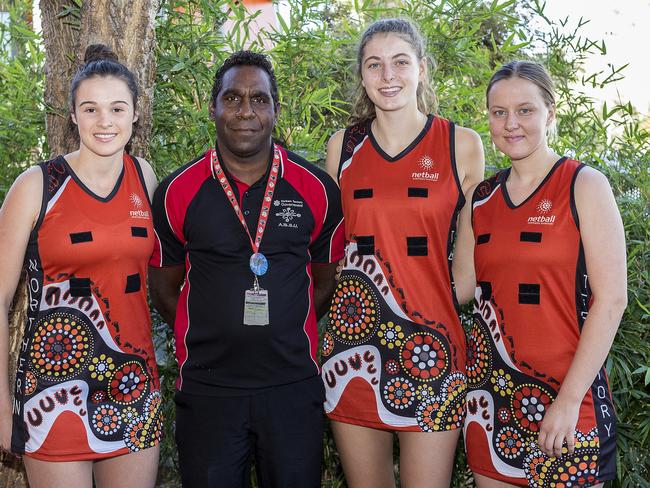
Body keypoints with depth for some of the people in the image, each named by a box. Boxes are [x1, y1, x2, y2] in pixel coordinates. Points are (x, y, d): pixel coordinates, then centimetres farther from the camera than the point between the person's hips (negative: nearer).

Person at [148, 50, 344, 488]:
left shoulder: (317, 189, 0)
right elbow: (166, 290, 8)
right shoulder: (178, 192, -1)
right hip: (207, 389, 0)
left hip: (294, 388, 1)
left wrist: (286, 338, 8)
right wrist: (212, 341, 6)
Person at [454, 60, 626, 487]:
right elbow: (462, 286, 11)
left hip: (565, 389, -4)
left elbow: (611, 299, -11)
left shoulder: (584, 186, -6)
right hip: (491, 387, 5)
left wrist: (569, 398, -16)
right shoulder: (480, 199, 8)